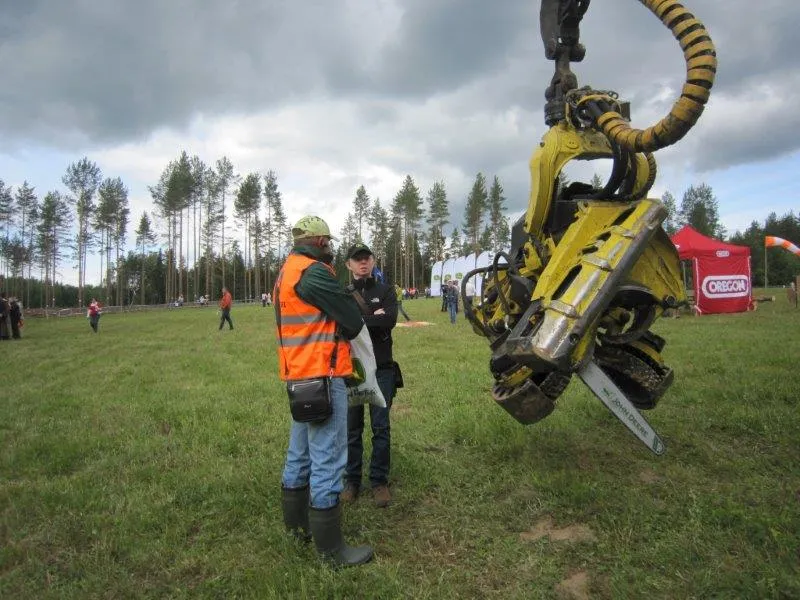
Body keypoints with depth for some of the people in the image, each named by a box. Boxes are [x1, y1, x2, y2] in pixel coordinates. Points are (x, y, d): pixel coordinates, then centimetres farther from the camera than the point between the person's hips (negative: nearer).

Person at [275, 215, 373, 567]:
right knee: (328, 460, -4)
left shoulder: (286, 272, 16)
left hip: (298, 375, 11)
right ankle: (331, 550, 5)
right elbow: (353, 322, -13)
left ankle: (297, 525, 33)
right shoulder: (313, 272, -15)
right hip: (323, 377, -10)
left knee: (299, 454, 19)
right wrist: (345, 331, 7)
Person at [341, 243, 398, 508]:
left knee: (381, 428, 4)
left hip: (381, 369, -1)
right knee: (351, 428, 8)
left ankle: (380, 481, 16)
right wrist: (372, 318, -13)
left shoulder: (385, 291, 6)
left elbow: (390, 320, -13)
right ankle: (352, 480, 21)